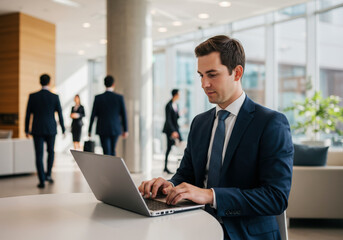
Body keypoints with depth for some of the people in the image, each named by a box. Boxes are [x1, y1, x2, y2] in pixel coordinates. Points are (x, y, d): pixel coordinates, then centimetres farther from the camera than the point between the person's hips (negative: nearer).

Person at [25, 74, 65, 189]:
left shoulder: (33, 96, -2)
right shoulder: (55, 97, -4)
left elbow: (28, 114, 1)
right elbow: (60, 114, 0)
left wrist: (26, 130, 10)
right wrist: (63, 129, 11)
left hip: (37, 129, 0)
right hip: (51, 129, 0)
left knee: (39, 155, 3)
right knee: (51, 151, 22)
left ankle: (42, 181, 0)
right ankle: (48, 174, 15)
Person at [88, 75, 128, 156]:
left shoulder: (98, 98, -7)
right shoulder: (119, 98, -6)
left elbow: (93, 115, -4)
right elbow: (123, 114, -2)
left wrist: (89, 130, 6)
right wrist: (125, 130, 8)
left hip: (103, 130, -1)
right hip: (115, 129, 2)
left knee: (107, 153, 2)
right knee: (112, 150, 20)